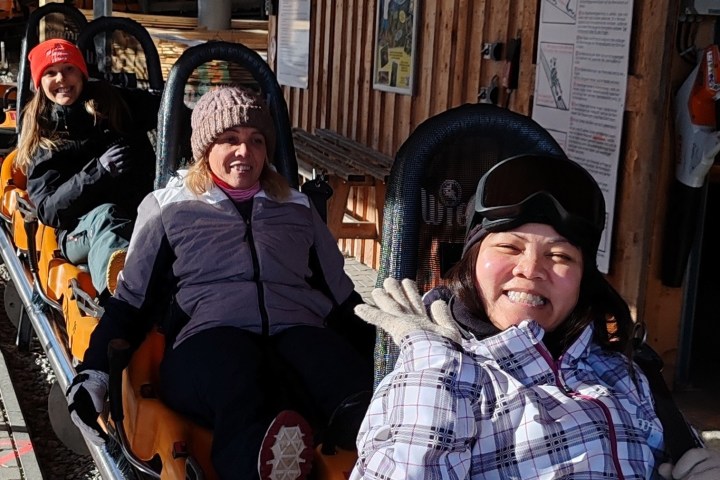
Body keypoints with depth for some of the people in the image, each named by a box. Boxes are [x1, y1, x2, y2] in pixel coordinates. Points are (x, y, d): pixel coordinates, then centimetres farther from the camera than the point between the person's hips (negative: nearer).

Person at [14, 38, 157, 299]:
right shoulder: (39, 137, 9)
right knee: (104, 215, -40)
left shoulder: (114, 102, 12)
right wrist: (99, 171, -15)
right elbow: (47, 209, -1)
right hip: (82, 231, -3)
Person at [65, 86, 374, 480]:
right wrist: (95, 369, 4)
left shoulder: (297, 209, 29)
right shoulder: (168, 208, 23)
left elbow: (343, 297, 29)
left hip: (300, 333, 6)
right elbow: (130, 301, 21)